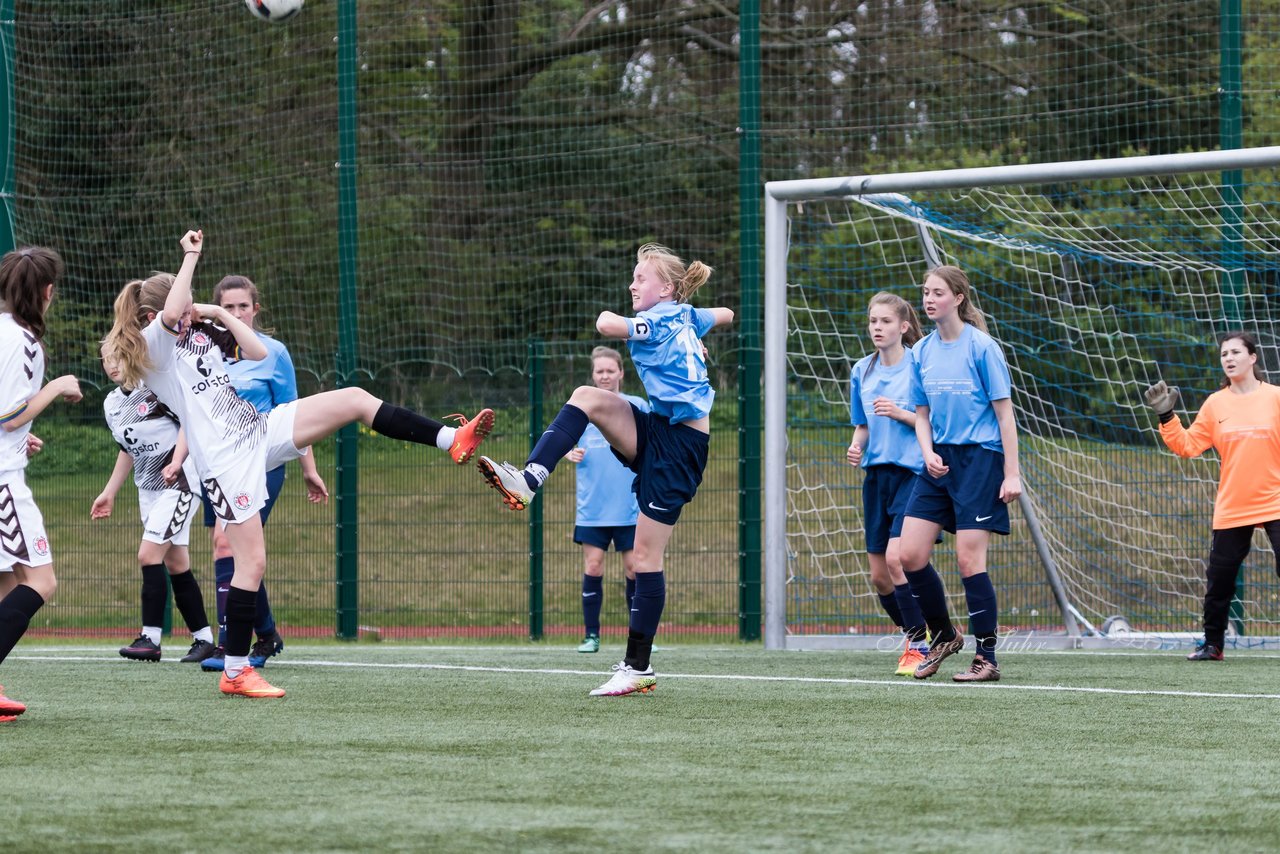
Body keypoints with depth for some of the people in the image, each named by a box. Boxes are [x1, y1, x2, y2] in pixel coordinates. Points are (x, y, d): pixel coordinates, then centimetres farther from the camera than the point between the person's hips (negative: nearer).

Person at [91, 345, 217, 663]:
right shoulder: (111, 404, 8)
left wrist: (177, 461, -28)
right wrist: (109, 493, 21)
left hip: (180, 482, -8)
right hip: (148, 488, 8)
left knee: (149, 554, -15)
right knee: (176, 565, 6)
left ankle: (150, 639, -13)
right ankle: (203, 639, 11)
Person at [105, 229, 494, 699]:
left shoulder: (203, 335, 15)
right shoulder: (151, 344, -7)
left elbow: (258, 352, 8)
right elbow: (170, 315, -29)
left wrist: (218, 312, 4)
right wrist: (192, 255, -21)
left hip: (260, 430, 7)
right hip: (225, 460, -7)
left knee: (354, 399, -2)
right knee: (251, 560, -9)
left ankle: (452, 440, 0)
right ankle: (235, 672, 1)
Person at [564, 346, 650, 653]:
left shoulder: (637, 406, 3)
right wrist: (569, 453, -8)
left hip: (630, 508, -1)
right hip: (592, 508, 1)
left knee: (634, 567, -1)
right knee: (593, 567, -2)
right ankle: (591, 635, 3)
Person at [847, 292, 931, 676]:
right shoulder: (861, 371, 10)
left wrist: (901, 414, -19)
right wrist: (856, 446, -1)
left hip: (912, 473, -6)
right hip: (876, 474, 6)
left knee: (896, 558, -20)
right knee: (879, 575, 5)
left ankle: (919, 646, -9)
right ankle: (915, 637, 24)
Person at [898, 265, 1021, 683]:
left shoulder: (981, 347, -9)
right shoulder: (922, 351, 8)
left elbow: (1004, 412, -7)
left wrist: (1012, 474, -11)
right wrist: (928, 454, -4)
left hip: (979, 459, -6)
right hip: (940, 461, 6)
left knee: (969, 560, -9)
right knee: (911, 554, -1)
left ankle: (986, 660, 0)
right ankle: (943, 636, 20)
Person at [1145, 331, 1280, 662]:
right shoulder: (1215, 404, 5)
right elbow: (1188, 446, 3)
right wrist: (1166, 417, -5)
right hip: (1231, 509, 3)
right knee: (1218, 581, 7)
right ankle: (1213, 643, 23)